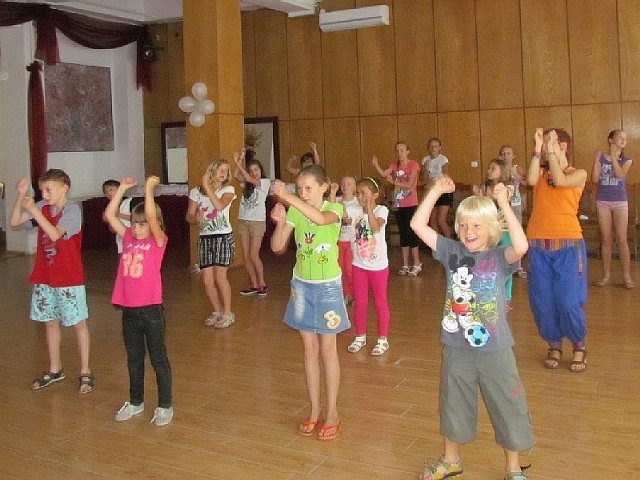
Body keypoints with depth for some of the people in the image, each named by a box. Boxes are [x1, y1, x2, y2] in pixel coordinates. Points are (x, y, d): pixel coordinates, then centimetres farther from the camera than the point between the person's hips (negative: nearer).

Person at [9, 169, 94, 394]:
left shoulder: (72, 209, -14)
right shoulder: (42, 207, 3)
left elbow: (55, 234, -26)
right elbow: (14, 222, -1)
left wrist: (34, 211, -27)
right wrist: (21, 197, -12)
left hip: (69, 279, -6)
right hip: (44, 278, 6)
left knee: (78, 323, 4)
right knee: (50, 322, 15)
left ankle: (85, 372, 13)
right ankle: (55, 370, 30)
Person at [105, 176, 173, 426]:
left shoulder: (158, 241, -7)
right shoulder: (128, 238, 7)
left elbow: (151, 216, -24)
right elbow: (110, 214, 3)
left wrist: (149, 188, -20)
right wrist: (122, 188, 0)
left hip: (151, 309, -6)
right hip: (129, 309, 6)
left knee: (158, 359, 6)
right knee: (134, 359, 18)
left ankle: (165, 406, 17)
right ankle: (135, 402, 33)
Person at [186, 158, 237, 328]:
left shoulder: (228, 190, -1)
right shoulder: (196, 192, 6)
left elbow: (220, 206, -20)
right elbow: (189, 215, 6)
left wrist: (207, 186, -15)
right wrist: (196, 219, -16)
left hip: (223, 237, -3)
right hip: (205, 238, 3)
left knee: (220, 277, -9)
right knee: (207, 280, 1)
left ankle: (228, 313, 7)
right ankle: (217, 311, 22)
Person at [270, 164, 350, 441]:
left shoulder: (334, 209, -11)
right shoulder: (294, 212, -2)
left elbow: (319, 218, -36)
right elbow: (277, 247, -7)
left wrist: (287, 197, -40)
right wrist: (280, 223, -23)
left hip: (327, 286, -3)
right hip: (301, 285, 4)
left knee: (327, 350, 5)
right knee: (310, 350, 11)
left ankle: (332, 413, 18)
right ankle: (315, 410, 24)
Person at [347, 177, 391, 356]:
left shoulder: (381, 210, -13)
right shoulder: (356, 211, -1)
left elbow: (376, 227, -31)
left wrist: (369, 208, -32)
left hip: (378, 265, -4)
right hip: (359, 265, 4)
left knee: (380, 303, 9)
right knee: (360, 302, 14)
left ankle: (383, 339, 22)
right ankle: (360, 336, 30)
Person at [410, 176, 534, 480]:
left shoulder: (500, 258, -10)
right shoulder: (451, 252, -2)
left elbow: (521, 246, -33)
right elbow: (418, 225, -8)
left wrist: (503, 203, -30)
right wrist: (436, 191, -11)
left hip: (494, 350, -2)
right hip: (456, 348, 3)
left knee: (508, 409, 12)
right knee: (453, 406, 20)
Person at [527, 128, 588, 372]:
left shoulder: (578, 174, 4)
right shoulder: (541, 171, 11)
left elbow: (560, 180, -17)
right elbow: (531, 180, -12)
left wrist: (550, 150, -10)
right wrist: (537, 148, -11)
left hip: (568, 245, -3)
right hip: (538, 246, 3)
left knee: (569, 302, -6)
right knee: (542, 302, 4)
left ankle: (579, 347, 17)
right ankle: (554, 345, 24)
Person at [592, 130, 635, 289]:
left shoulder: (626, 160, 4)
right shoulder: (601, 158, 4)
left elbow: (620, 175, -16)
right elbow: (595, 179, -6)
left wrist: (613, 156, -13)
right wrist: (596, 159, -9)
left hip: (620, 202, -1)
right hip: (603, 202, 1)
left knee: (622, 240, -4)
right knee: (606, 240, 3)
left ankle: (627, 276, 1)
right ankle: (607, 275, 10)